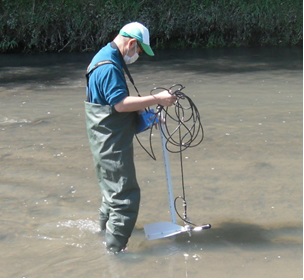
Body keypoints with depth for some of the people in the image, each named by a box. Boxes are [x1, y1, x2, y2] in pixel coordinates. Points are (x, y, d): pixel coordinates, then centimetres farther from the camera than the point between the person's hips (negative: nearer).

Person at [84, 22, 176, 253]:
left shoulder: (106, 60, 13)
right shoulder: (108, 67, -21)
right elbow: (121, 103, -29)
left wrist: (142, 111, 12)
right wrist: (157, 99, -27)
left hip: (108, 141, 11)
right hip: (112, 144, -11)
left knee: (114, 188, 27)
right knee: (126, 195, -7)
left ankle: (107, 225, 45)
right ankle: (115, 248, -5)